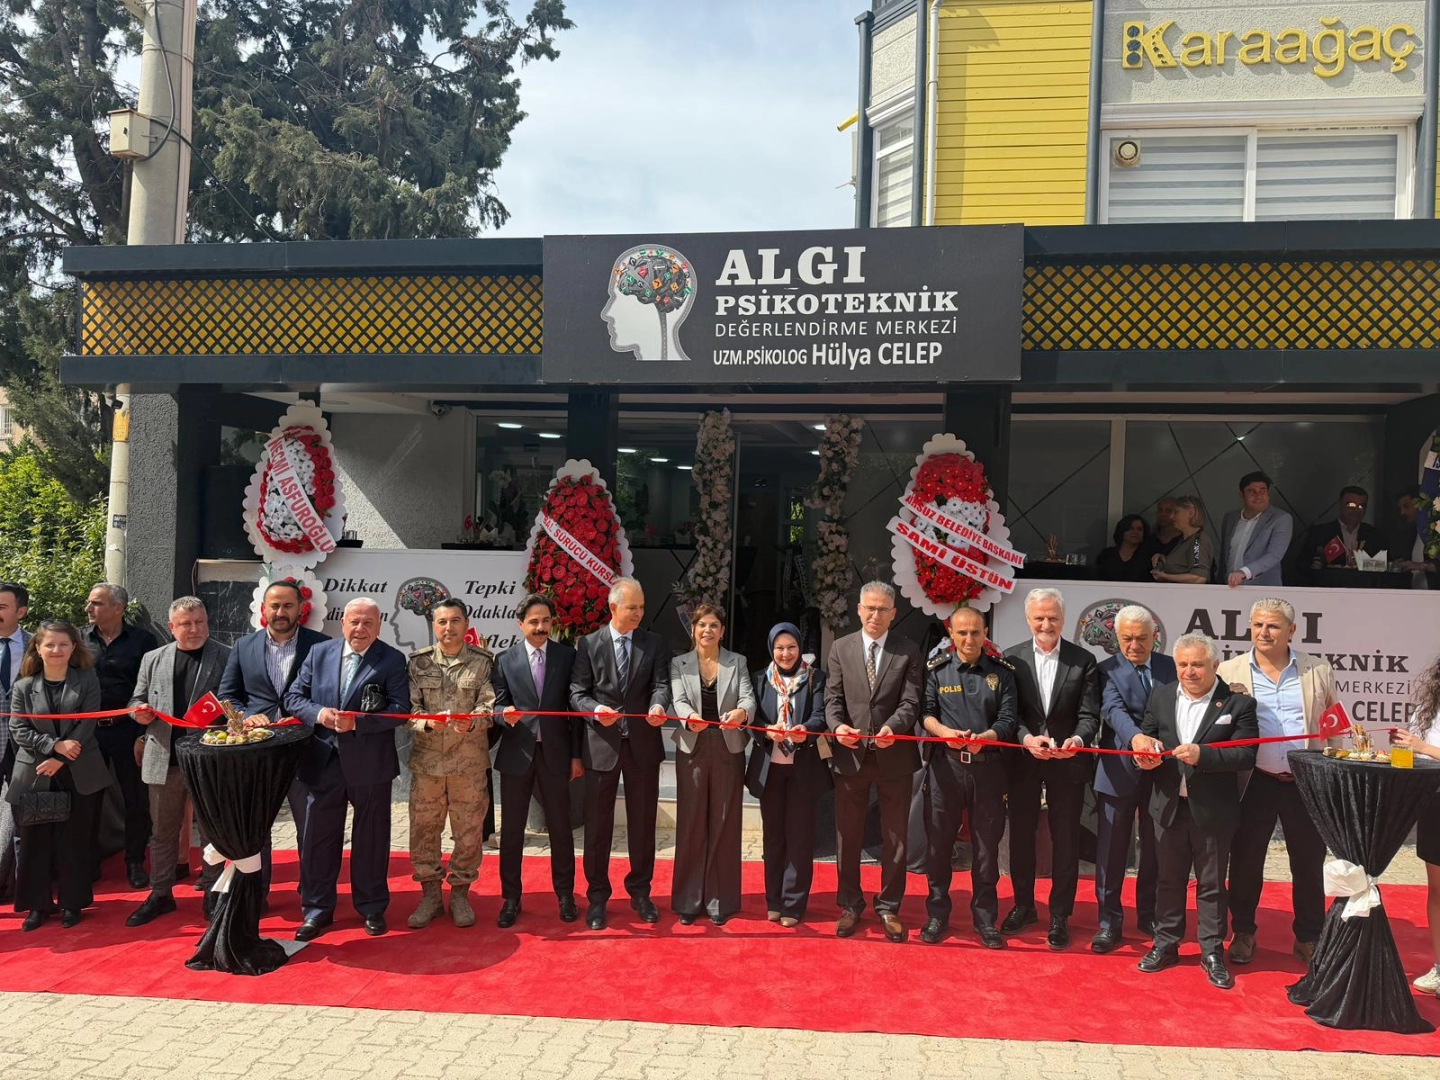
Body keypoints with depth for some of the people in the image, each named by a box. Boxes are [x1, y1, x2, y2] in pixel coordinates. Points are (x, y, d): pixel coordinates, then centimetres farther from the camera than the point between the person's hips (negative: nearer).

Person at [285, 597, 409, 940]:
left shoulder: (392, 660, -5)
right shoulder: (319, 653, 4)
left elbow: (400, 709, -12)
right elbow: (294, 697, 6)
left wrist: (357, 722, -22)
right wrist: (318, 713, -14)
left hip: (370, 764, -2)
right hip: (323, 761, 2)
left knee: (371, 837, 11)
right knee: (318, 836, 9)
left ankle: (372, 908, 27)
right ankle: (317, 909, 24)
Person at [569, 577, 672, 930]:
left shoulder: (655, 643, 3)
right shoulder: (589, 644, 0)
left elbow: (661, 683, -8)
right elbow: (577, 692, -2)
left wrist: (658, 706, -30)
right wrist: (595, 710, -22)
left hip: (643, 744, 1)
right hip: (601, 744, -1)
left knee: (643, 821, 11)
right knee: (598, 824, 7)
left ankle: (640, 892, 28)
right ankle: (597, 896, 22)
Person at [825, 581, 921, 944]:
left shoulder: (908, 652, 2)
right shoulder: (840, 648, 6)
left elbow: (911, 702, -7)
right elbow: (833, 698, 1)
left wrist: (892, 727, -26)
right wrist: (837, 725, -19)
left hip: (894, 756, -1)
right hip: (850, 754, 1)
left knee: (895, 837, 9)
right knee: (847, 835, 10)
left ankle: (889, 907, 24)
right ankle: (850, 904, 25)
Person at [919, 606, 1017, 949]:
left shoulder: (1002, 672, 4)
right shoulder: (936, 670, 5)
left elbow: (1009, 719, -2)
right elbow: (925, 712, -1)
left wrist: (983, 737, -21)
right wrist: (944, 732, -21)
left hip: (988, 766, 0)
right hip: (946, 764, 0)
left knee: (987, 843, 6)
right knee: (938, 841, 5)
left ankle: (985, 918, 20)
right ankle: (937, 915, 20)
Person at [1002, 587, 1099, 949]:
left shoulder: (1083, 660, -1)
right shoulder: (1012, 658, 0)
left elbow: (1090, 714, -6)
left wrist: (1078, 739, -26)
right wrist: (1026, 739, -23)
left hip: (1067, 763, -1)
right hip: (1023, 762, 1)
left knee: (1066, 840, 7)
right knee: (1021, 835, 13)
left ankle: (1060, 915, 21)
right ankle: (1023, 905, 30)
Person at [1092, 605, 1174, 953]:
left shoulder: (1171, 668, 8)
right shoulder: (1107, 670, -3)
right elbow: (1113, 709, -20)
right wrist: (1136, 737, -38)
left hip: (1162, 770, 3)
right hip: (1119, 772, -2)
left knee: (1155, 848, 13)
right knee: (1111, 849, 4)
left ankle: (1149, 915, 30)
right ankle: (1109, 920, 16)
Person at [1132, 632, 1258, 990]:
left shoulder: (1238, 703, -7)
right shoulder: (1161, 699, 5)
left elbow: (1246, 756, -14)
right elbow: (1146, 740, 8)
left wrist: (1201, 754, -26)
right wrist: (1142, 746, -16)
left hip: (1213, 810, -3)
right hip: (1169, 807, 3)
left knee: (1211, 883, 9)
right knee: (1169, 879, 15)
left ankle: (1212, 952, 22)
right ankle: (1166, 944, 28)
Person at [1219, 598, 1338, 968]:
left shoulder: (1319, 671, 4)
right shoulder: (1230, 672, 0)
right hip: (1254, 782, -1)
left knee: (1309, 864, 11)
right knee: (1245, 862, 8)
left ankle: (1309, 938, 28)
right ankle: (1243, 933, 25)